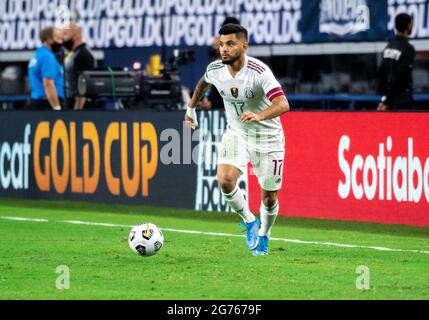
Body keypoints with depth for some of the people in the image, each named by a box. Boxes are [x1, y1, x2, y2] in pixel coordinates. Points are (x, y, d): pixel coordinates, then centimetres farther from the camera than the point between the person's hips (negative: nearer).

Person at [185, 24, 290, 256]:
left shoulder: (259, 72, -27)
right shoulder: (215, 70, -11)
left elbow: (283, 104, -38)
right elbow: (203, 83, 16)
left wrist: (259, 116, -55)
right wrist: (191, 108, 25)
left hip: (267, 138, -3)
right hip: (236, 134, 3)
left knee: (269, 197, 3)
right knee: (225, 180, -21)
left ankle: (263, 237, 33)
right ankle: (250, 222, 4)